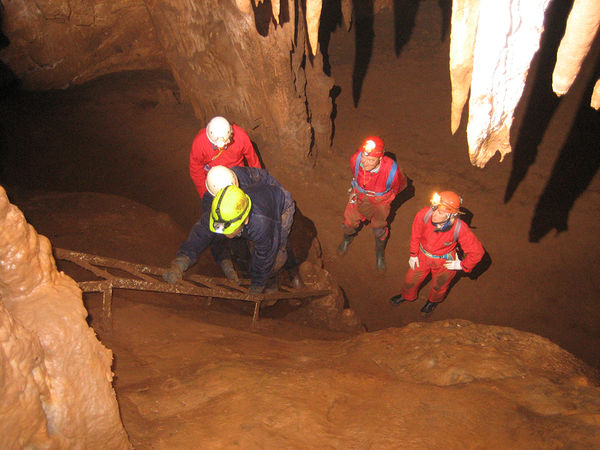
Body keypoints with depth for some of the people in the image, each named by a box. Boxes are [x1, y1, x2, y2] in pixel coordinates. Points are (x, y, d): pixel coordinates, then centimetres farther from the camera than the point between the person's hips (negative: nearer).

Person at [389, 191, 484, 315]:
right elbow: (415, 234, -11)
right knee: (412, 279, 25)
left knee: (438, 286, 28)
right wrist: (413, 254, -1)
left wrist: (462, 265, -12)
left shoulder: (460, 229, -38)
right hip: (423, 256, 2)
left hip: (444, 262, -2)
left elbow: (477, 251, -22)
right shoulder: (425, 214, -34)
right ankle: (407, 295, 61)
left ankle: (434, 301, 65)